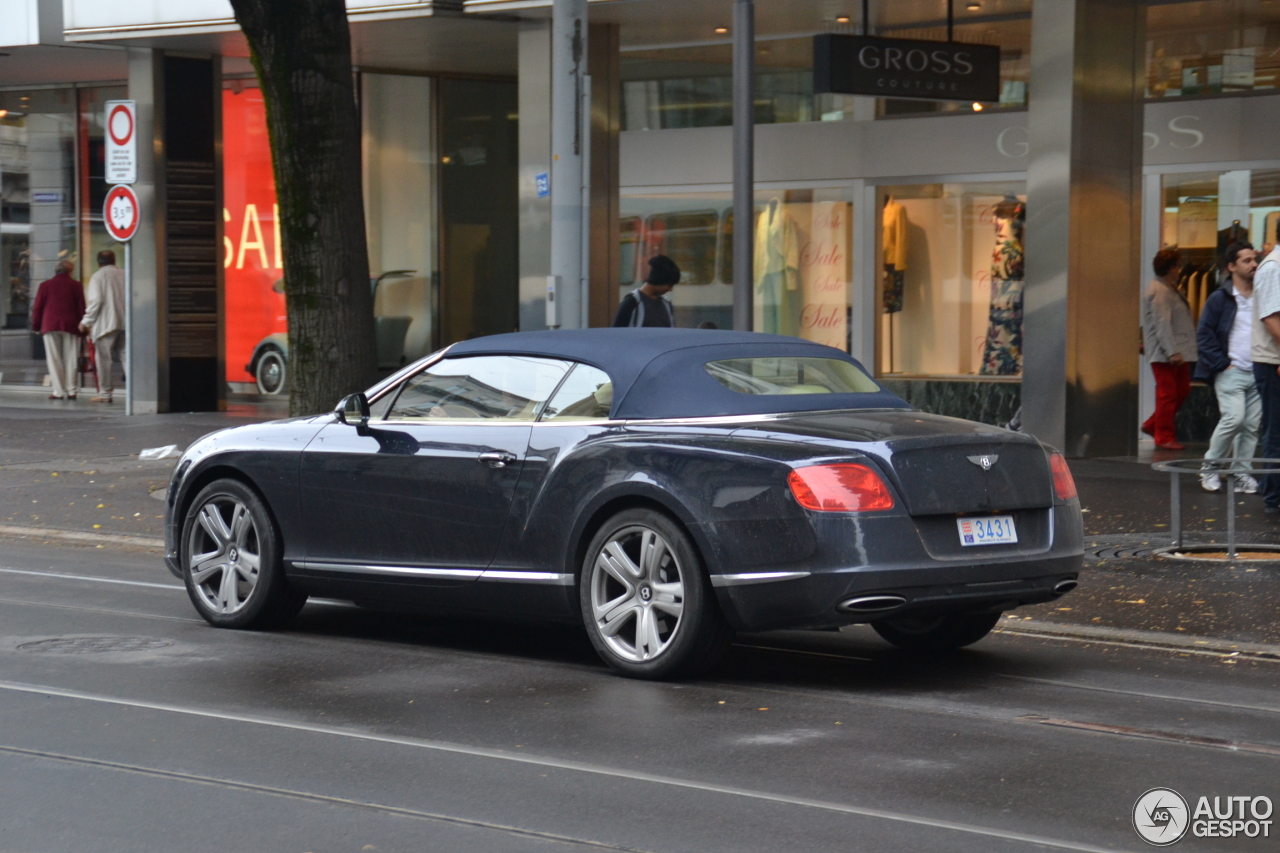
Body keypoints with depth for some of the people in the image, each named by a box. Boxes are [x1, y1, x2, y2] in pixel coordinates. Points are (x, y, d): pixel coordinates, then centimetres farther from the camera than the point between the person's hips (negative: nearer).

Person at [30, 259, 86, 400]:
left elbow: (37, 308, 4)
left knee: (54, 360, 2)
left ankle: (58, 391, -3)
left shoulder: (45, 286, 4)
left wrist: (36, 326, 13)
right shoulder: (76, 286, 2)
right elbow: (81, 308, 1)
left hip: (50, 326, 0)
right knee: (70, 359, 5)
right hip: (71, 326, 0)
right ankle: (71, 390, 2)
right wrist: (82, 325, 9)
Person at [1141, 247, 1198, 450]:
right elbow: (1162, 324, -22)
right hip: (1163, 353, -10)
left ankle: (1153, 425, 22)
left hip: (1178, 351, 10)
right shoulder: (1159, 292, -16)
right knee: (1167, 394, -4)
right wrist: (1172, 351, -26)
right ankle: (1164, 437, 3)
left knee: (1182, 389, 13)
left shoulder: (1170, 288, 17)